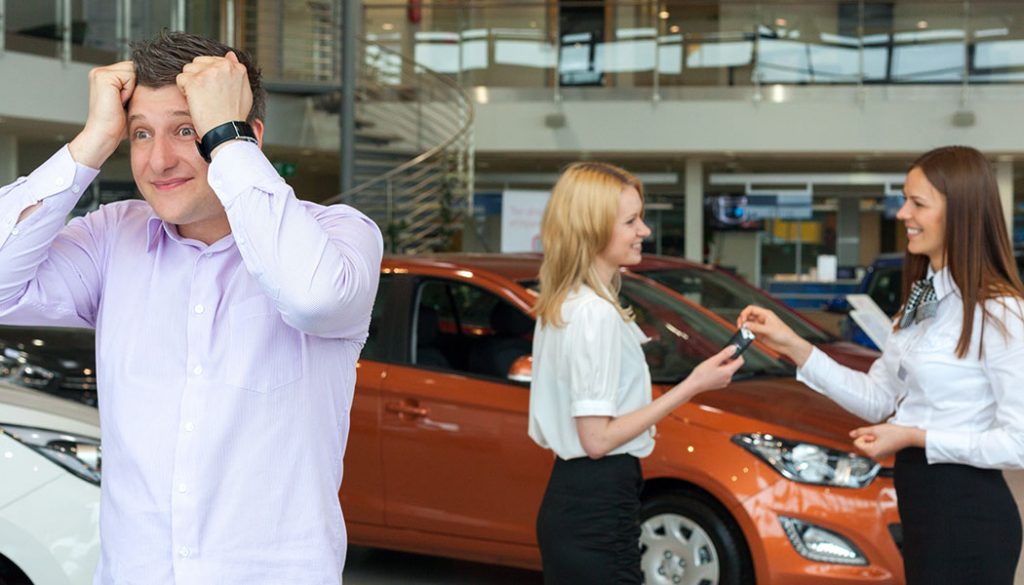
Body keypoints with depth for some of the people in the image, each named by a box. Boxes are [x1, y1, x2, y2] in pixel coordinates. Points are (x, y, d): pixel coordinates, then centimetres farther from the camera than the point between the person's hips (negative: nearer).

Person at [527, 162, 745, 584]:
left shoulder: (559, 306, 11)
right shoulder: (597, 314, -18)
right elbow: (596, 438, -19)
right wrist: (692, 387, -17)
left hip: (567, 498, 10)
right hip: (598, 512, -10)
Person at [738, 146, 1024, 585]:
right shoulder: (924, 298, 11)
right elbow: (877, 398, 10)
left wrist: (913, 436, -19)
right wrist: (792, 346, 2)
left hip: (967, 519, -8)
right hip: (921, 505, 8)